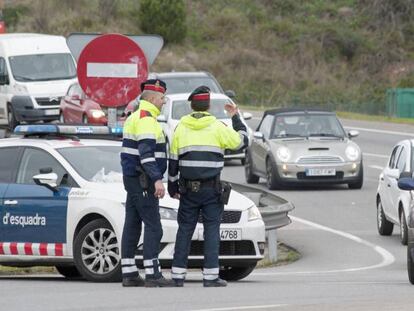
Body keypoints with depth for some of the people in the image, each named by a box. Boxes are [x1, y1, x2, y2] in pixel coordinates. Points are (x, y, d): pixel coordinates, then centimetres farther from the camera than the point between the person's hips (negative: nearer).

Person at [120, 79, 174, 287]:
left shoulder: (134, 118, 18)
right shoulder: (146, 119, -14)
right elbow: (146, 153, -24)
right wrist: (157, 179, -29)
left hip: (132, 178, 10)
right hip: (142, 180, -10)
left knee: (132, 226, 9)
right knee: (153, 227, -11)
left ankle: (128, 274, 9)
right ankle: (152, 275, -15)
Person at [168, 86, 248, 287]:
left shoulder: (181, 128, 4)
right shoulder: (217, 127, -4)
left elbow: (173, 161, 7)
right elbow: (241, 141, 6)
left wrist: (172, 187, 16)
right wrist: (235, 117, 19)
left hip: (188, 189, 2)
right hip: (211, 190, -2)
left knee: (185, 230, 6)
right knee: (211, 230, 0)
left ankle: (178, 275, 3)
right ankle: (210, 276, -5)